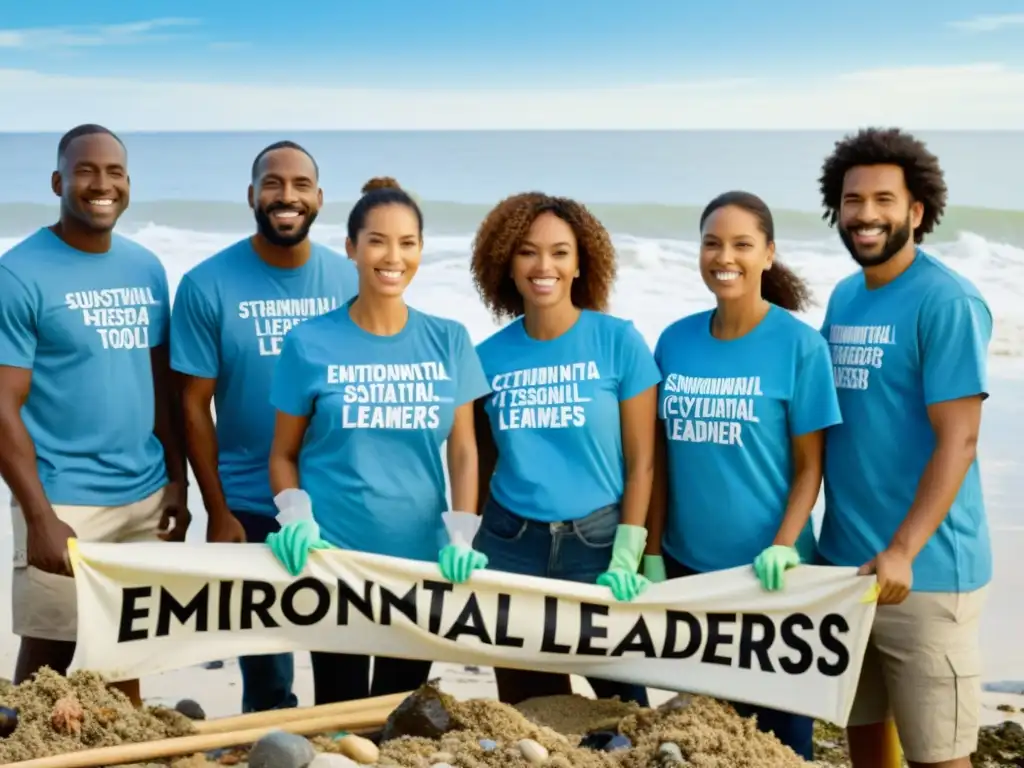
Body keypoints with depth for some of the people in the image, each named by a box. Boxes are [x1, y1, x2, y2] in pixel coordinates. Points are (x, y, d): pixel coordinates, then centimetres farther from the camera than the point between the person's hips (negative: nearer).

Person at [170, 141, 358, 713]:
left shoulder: (351, 279, -2)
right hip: (252, 506, -1)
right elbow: (196, 405, -6)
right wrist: (218, 511, -8)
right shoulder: (207, 285, -9)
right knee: (265, 670, 13)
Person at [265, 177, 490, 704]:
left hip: (421, 559, 2)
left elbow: (463, 450, 3)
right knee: (340, 705, 9)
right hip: (334, 557, -2)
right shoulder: (310, 344, -4)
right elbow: (284, 453, 1)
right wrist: (297, 521, -15)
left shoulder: (448, 341, 2)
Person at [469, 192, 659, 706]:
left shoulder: (619, 342, -6)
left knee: (620, 696, 8)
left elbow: (640, 461, -6)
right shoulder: (489, 357, 0)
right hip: (510, 546, 2)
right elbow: (481, 463, 8)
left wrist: (626, 559, -12)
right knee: (524, 705, 12)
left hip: (597, 540, -2)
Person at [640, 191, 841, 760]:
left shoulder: (800, 344, -9)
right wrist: (652, 554, 4)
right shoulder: (675, 341, 2)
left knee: (778, 724, 8)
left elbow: (809, 465, -8)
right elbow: (662, 458, 6)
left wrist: (782, 547, -20)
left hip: (764, 570, -4)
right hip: (686, 565, 4)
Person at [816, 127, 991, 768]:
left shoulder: (948, 303, -12)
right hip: (841, 559, 7)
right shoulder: (843, 298, 10)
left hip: (924, 570, -7)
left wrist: (901, 553, -23)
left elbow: (957, 441, -17)